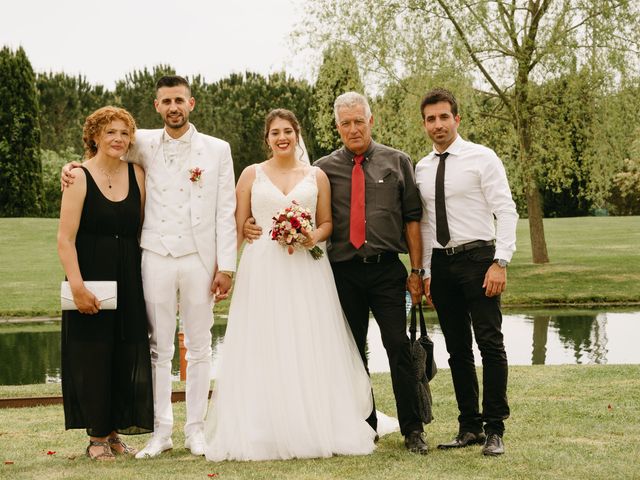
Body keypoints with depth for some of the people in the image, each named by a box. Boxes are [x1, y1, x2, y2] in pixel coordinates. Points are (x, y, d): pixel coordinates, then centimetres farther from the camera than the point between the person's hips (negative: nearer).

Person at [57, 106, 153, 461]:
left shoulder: (137, 175, 6)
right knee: (92, 356, 2)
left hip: (128, 281, 4)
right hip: (91, 279, -4)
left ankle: (115, 432, 20)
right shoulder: (80, 177, -7)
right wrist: (77, 285, -19)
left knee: (127, 357, 7)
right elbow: (65, 238, -12)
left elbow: (144, 228, 7)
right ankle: (96, 437, 12)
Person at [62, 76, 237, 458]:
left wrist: (226, 266, -5)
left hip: (200, 258, -1)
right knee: (158, 348, 4)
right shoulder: (144, 144, 6)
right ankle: (161, 431, 11)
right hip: (157, 257, 1)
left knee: (199, 348, 6)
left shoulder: (217, 149, 3)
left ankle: (195, 430, 15)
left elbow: (226, 211, 1)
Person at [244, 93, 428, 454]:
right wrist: (257, 225, -4)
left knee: (399, 346, -6)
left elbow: (412, 218, 7)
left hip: (387, 268, -1)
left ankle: (413, 430, 4)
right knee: (353, 352, 8)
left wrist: (416, 270, 2)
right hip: (344, 272, 2)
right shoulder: (324, 169, 8)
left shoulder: (398, 162, 7)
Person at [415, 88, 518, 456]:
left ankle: (495, 429, 0)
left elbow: (506, 212, -8)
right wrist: (426, 271, 11)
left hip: (477, 258, -5)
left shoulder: (482, 158, -4)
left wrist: (500, 263, -16)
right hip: (441, 263, 5)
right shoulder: (422, 168, 12)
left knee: (491, 344, -7)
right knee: (457, 349, 9)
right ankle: (470, 426, 16)